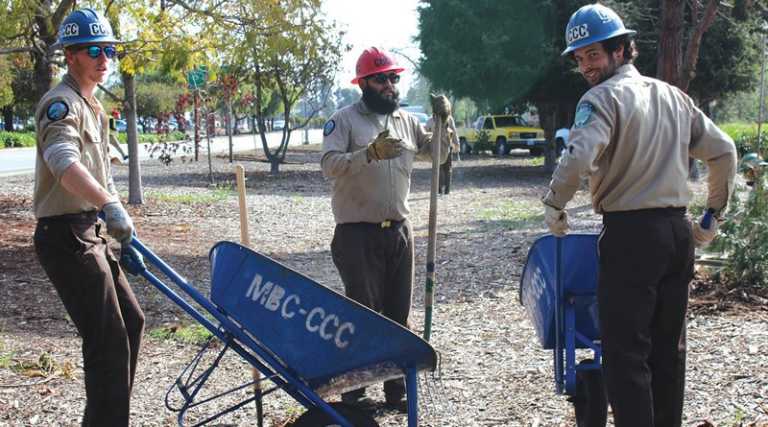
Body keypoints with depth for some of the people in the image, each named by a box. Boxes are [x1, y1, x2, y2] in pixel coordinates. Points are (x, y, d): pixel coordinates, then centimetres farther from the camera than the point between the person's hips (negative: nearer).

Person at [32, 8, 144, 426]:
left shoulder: (91, 107, 19)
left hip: (89, 233, 10)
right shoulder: (61, 103, -13)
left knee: (131, 321, 17)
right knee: (109, 341, -11)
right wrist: (111, 205, -48)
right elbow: (63, 161, -34)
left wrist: (123, 234, 22)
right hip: (65, 236, -10)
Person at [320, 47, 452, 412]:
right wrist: (370, 153, -35)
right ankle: (354, 392, 5)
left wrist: (443, 121, 1)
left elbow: (437, 155, 18)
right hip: (358, 234, -5)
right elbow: (329, 164, -20)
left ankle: (396, 389, 19)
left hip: (399, 232, 6)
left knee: (397, 314, 10)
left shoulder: (406, 120, 13)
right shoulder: (344, 120, -6)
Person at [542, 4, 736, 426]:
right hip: (678, 233, 7)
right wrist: (713, 215, 21)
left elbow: (578, 157, -25)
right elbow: (723, 151, 16)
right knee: (669, 348, 15)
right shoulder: (673, 96, 14)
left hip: (630, 234, -7)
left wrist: (554, 205, -9)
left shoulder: (604, 97, -9)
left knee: (625, 352, -4)